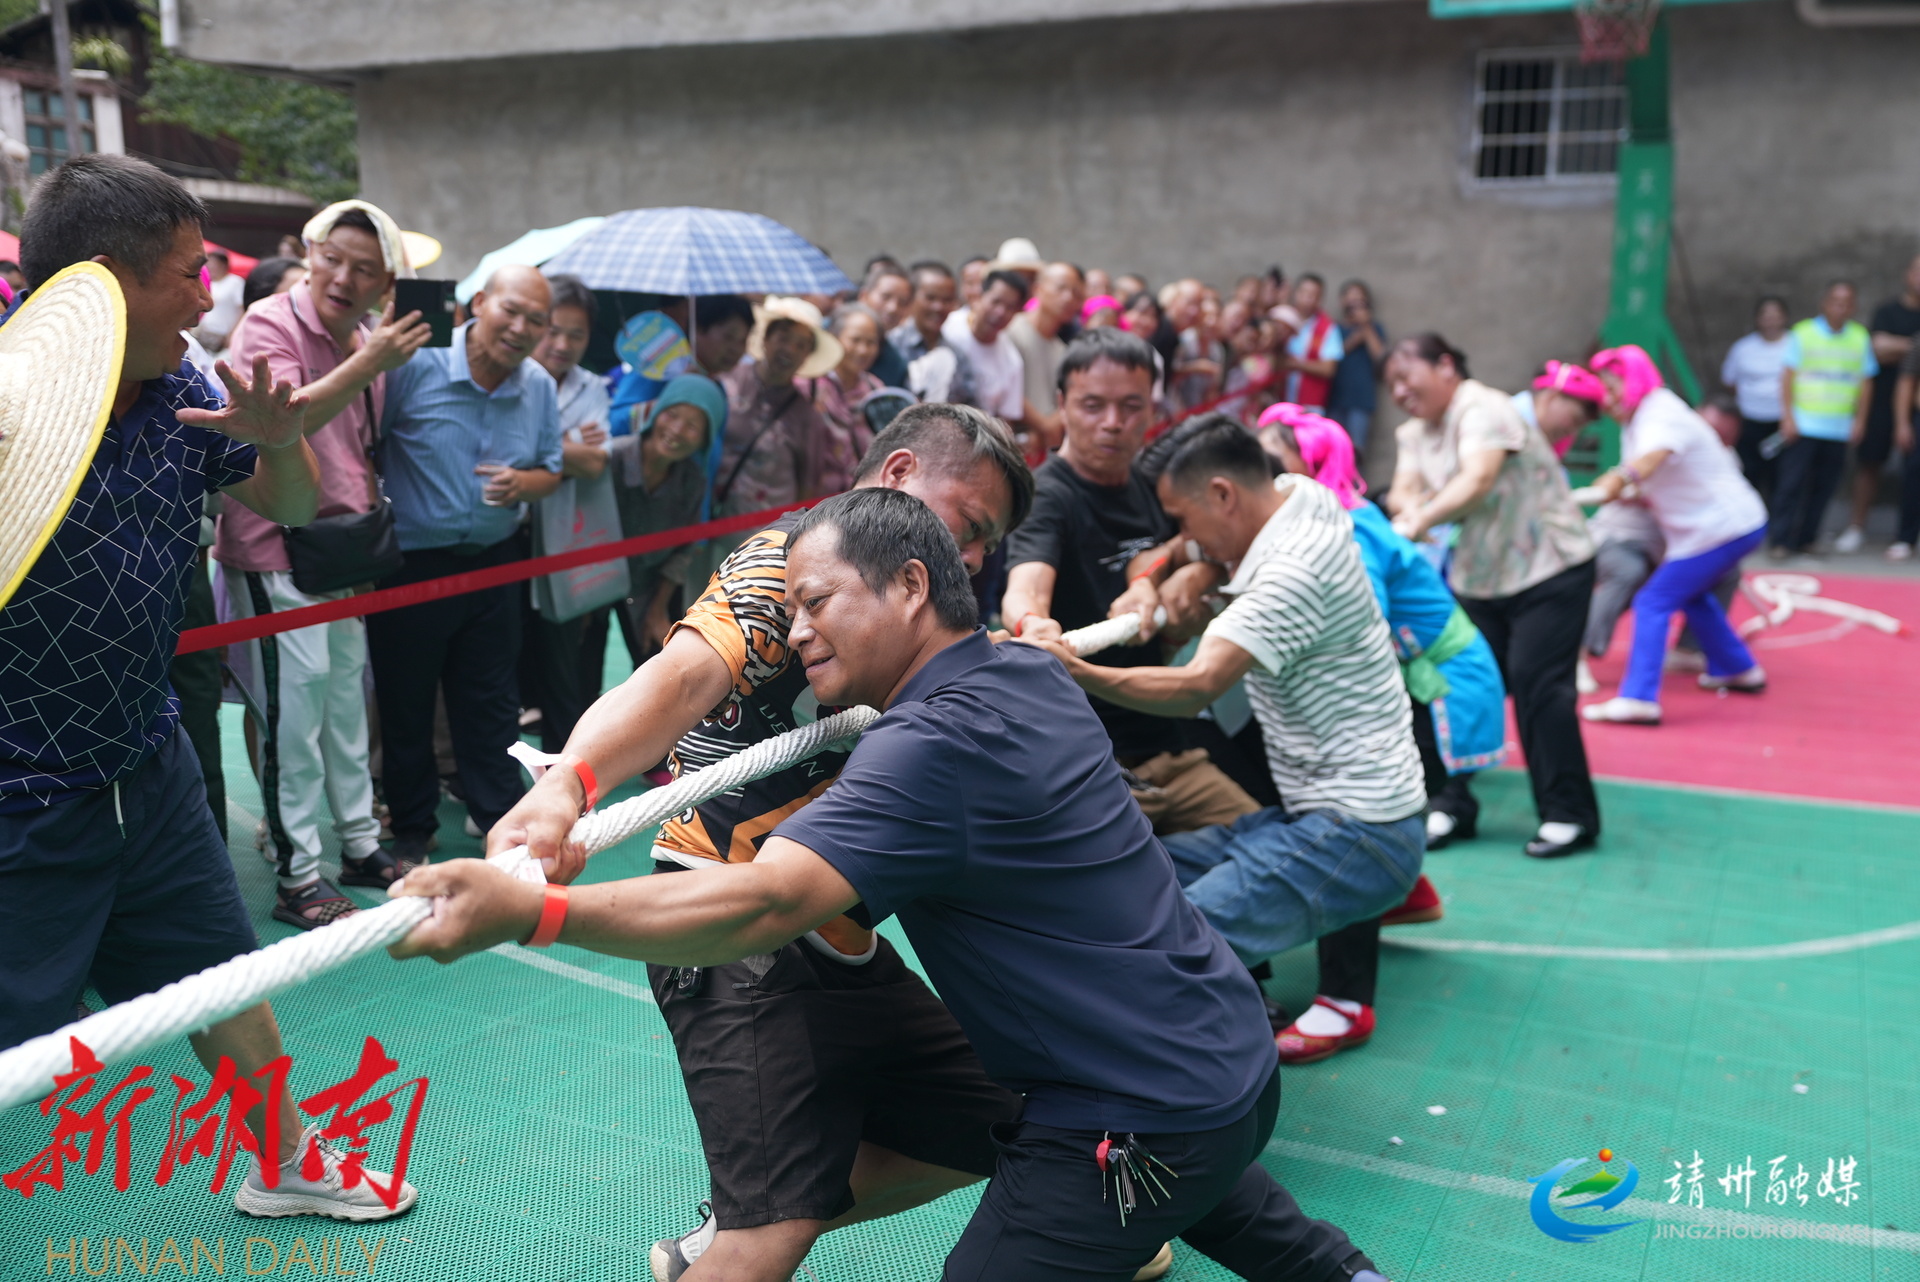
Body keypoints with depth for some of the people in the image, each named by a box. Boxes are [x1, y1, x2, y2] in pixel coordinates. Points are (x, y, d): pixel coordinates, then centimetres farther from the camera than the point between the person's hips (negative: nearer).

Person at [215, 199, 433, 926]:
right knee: (296, 705, -5)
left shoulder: (371, 341, 10)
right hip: (273, 549, -7)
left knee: (347, 696, 14)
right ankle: (297, 878, 4)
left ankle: (360, 846, 27)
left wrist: (369, 513, 12)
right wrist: (366, 365, -36)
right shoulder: (271, 323, -13)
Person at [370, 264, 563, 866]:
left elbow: (550, 470, 12)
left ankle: (503, 818, 27)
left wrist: (521, 483, -10)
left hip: (491, 565, 4)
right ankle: (412, 830, 24)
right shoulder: (416, 364, -14)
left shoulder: (540, 387, 3)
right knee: (404, 701, 8)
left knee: (492, 702, 13)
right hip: (410, 562, -4)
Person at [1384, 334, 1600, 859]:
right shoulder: (1416, 431, 9)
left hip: (1549, 566, -8)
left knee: (1536, 682, -14)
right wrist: (1406, 505, -27)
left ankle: (1569, 815, -6)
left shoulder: (1483, 409, -17)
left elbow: (1477, 479, -33)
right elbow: (1403, 491, -4)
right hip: (1478, 575, 8)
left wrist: (1421, 520, -43)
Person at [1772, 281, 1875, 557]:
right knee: (1792, 482, -7)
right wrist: (1788, 417, -7)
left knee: (1824, 486, 4)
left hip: (1840, 428, 3)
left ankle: (1805, 539, 12)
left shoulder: (1861, 337, 10)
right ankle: (1780, 540, -3)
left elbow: (1866, 382, 12)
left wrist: (1860, 420, 6)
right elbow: (1787, 376, 0)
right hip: (1804, 425, -3)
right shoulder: (1803, 332, 1)